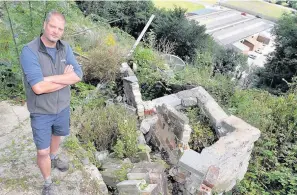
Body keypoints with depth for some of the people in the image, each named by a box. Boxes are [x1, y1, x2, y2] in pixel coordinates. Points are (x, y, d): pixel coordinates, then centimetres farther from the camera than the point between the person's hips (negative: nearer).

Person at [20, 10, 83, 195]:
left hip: (63, 107, 5)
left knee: (57, 135, 30)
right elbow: (38, 87, -34)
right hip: (41, 112, -5)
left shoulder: (65, 48, -9)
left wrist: (50, 78, -26)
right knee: (43, 151, 7)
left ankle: (54, 158, 60)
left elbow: (78, 76, -16)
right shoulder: (29, 51, -25)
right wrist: (65, 78, -23)